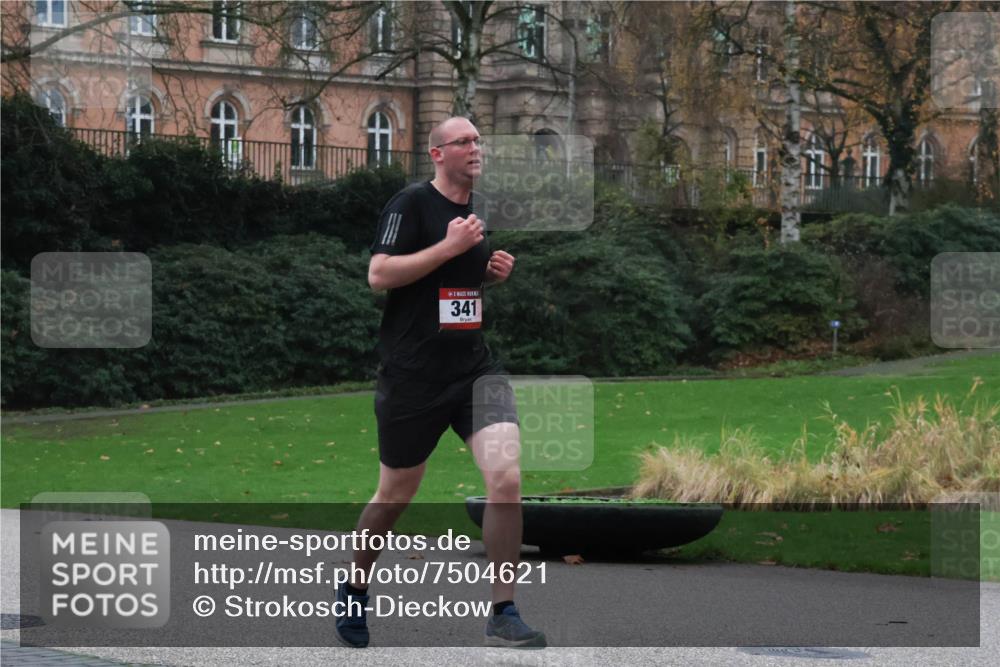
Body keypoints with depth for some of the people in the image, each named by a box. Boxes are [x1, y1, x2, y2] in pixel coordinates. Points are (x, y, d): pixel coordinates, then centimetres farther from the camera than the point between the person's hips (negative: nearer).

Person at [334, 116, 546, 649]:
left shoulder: (480, 210, 12)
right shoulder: (411, 203, -9)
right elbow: (378, 275, -18)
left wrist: (494, 273, 6)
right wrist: (449, 247, -21)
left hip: (475, 368, 5)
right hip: (412, 375, -5)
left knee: (506, 479, -16)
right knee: (395, 497, 10)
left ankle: (503, 616, -8)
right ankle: (354, 588, 38)